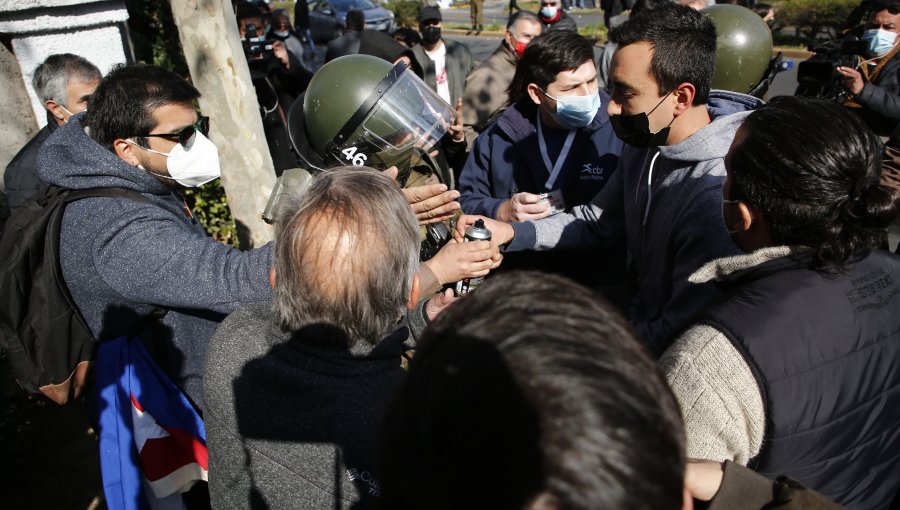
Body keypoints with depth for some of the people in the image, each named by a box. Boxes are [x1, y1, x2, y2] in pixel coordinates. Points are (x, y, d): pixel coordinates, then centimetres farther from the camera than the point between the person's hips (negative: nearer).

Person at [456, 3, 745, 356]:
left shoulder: (717, 197, -31)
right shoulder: (644, 144, -3)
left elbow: (682, 337, -29)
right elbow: (598, 221, 9)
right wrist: (511, 233, -2)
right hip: (635, 306, 7)